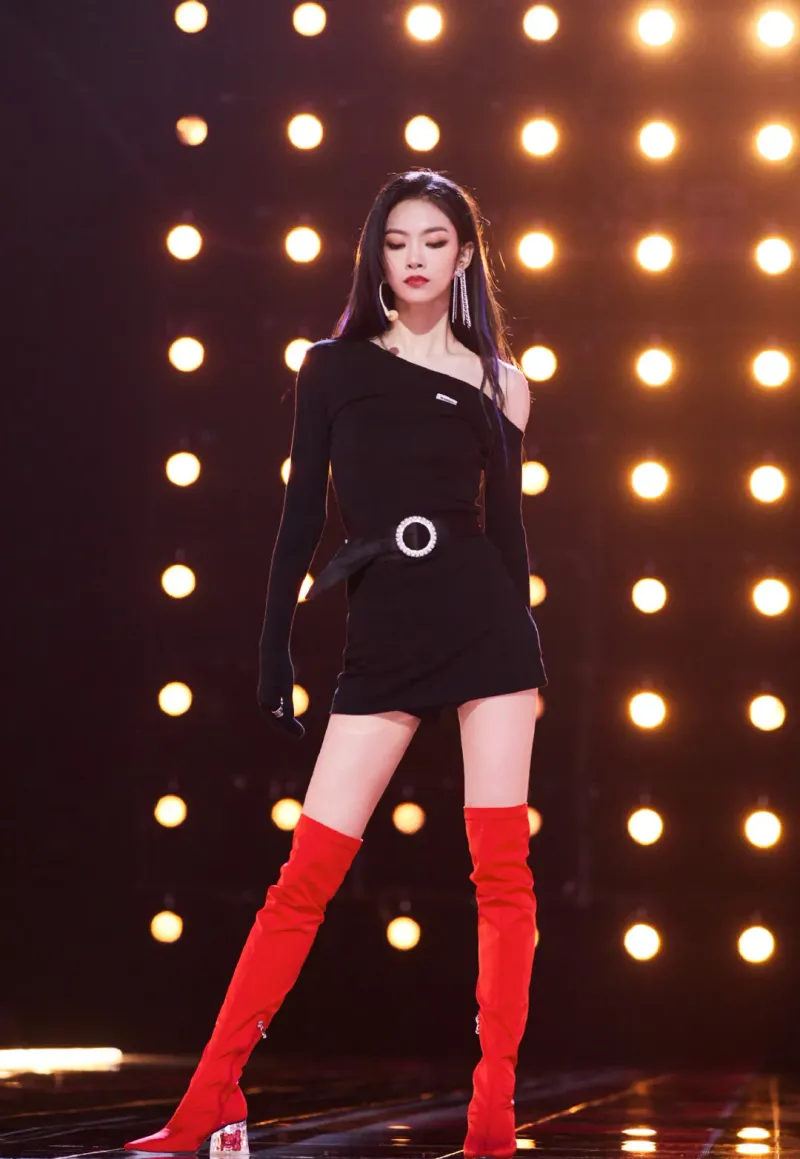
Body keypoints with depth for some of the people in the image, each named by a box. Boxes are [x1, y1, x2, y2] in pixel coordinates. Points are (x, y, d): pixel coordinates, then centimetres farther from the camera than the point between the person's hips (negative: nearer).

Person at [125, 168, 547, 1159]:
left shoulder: (496, 382, 9)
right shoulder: (333, 367, 9)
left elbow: (506, 523, 11)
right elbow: (301, 514, 8)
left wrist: (526, 663, 10)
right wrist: (274, 650, 4)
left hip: (487, 620, 0)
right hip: (380, 639, 0)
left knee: (502, 869, -5)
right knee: (308, 871, -4)